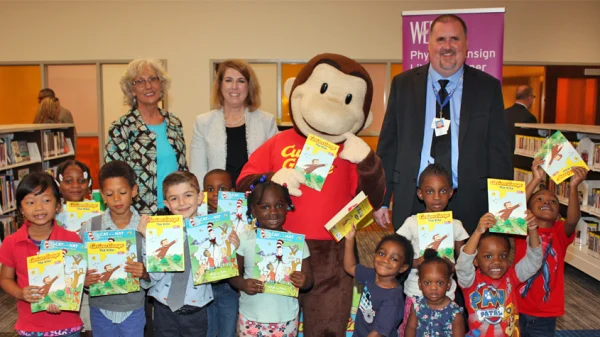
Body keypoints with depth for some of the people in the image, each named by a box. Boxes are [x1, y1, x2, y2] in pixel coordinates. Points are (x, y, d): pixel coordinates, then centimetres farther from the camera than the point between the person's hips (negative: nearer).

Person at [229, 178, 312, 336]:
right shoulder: (245, 239, -7)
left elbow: (308, 279, -1)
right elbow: (233, 274, 1)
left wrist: (304, 281, -23)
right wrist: (242, 284, -19)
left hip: (286, 320, 0)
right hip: (251, 319, 0)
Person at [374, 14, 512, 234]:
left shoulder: (488, 87, 4)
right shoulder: (403, 84, 5)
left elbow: (499, 151, 4)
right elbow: (388, 145, 5)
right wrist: (381, 199, 2)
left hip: (468, 205, 0)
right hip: (412, 202, 1)